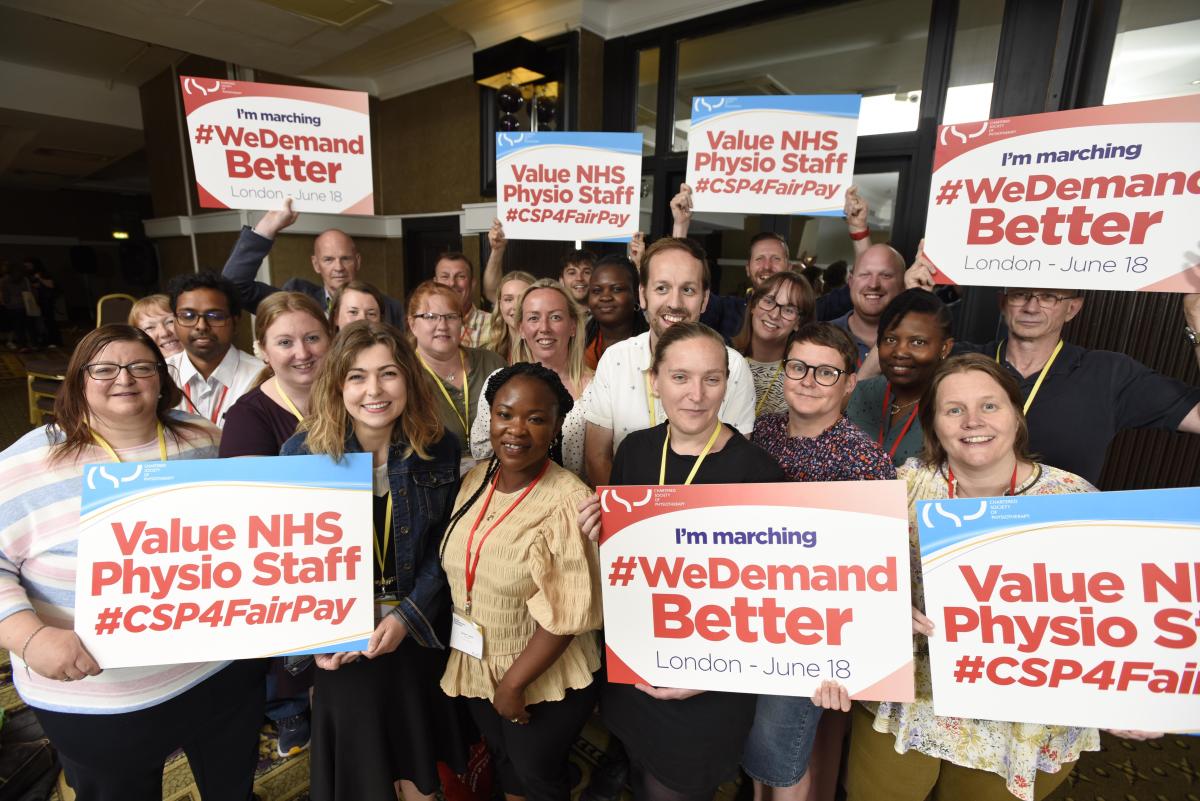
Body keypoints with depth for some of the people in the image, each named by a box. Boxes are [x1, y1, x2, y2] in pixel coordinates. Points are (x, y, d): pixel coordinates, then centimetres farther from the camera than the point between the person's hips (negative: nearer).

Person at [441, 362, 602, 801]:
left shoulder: (568, 500, -27)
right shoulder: (475, 479, -7)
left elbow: (567, 614, -24)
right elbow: (457, 568, 5)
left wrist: (514, 682, -16)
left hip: (544, 679, -5)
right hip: (475, 666, 6)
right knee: (504, 760, 29)